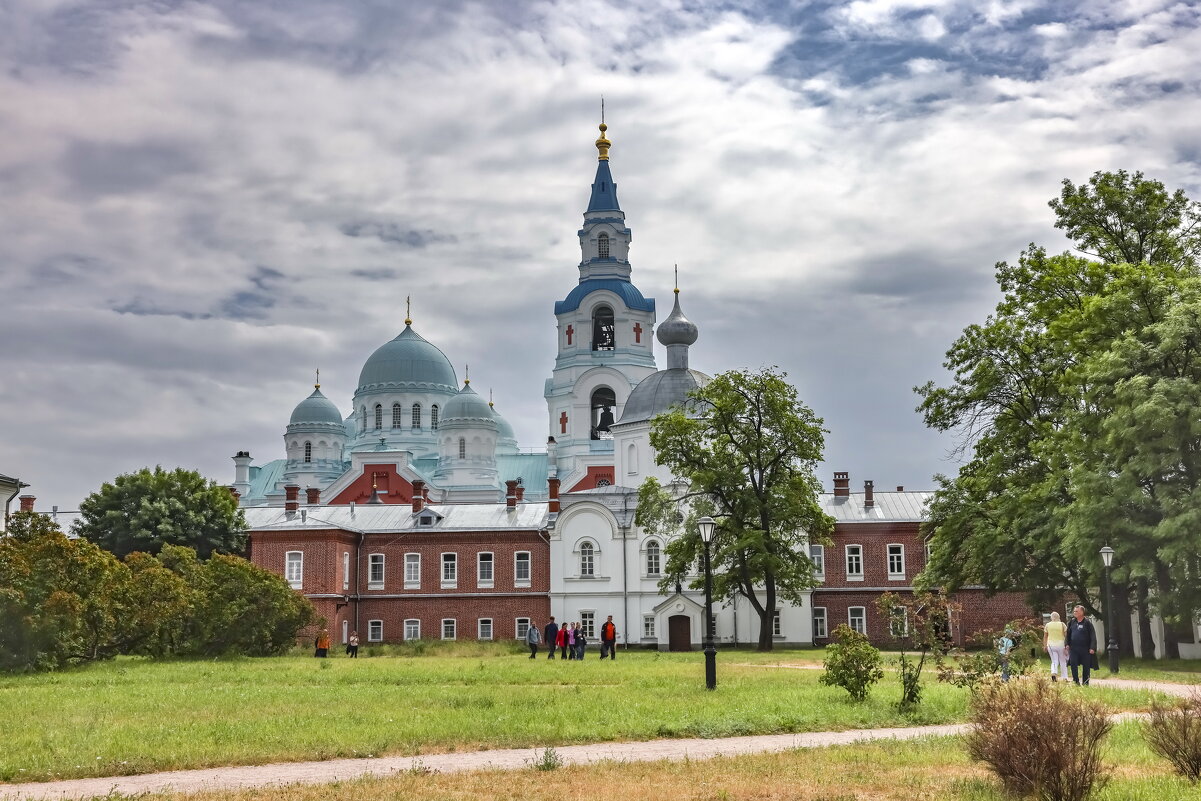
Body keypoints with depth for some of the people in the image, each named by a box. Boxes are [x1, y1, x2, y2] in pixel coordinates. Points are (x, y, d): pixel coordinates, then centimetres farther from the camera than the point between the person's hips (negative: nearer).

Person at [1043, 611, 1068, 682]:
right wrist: (1067, 645, 1)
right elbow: (1066, 635, -5)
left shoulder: (1047, 625, 3)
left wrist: (1045, 646, 14)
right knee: (1063, 661, 11)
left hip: (1051, 645, 1)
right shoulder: (1062, 624, -3)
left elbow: (1045, 637, 7)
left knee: (1054, 661, 7)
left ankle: (1053, 673, -19)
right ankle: (1065, 678, 12)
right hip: (1060, 644, -1)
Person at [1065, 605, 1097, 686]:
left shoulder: (1087, 622, -6)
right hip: (1073, 648, 3)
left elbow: (1093, 636, -7)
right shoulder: (1072, 622, 7)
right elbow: (1068, 634, 18)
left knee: (1086, 666, 5)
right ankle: (1075, 680, 4)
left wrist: (1092, 648, -13)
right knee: (1073, 664, -6)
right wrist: (1067, 644, 10)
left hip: (1085, 648, -3)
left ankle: (1085, 683, 15)